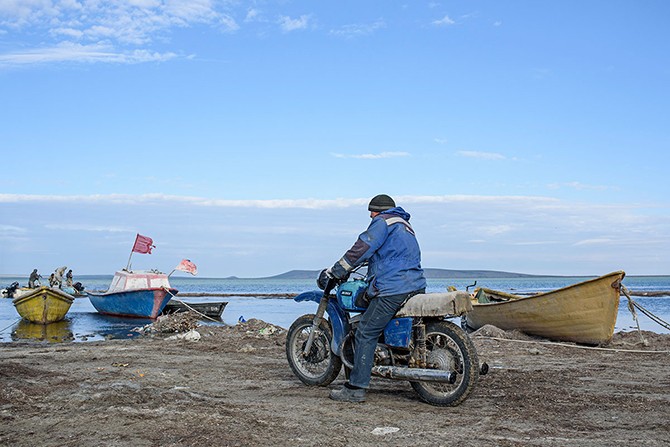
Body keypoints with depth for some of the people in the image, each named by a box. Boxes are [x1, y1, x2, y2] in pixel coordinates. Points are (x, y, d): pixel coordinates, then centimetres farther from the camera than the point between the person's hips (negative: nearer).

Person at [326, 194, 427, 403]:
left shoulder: (383, 221, -2)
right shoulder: (405, 224, 26)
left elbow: (362, 248, -10)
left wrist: (336, 271, -4)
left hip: (392, 290, -9)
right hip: (416, 287, 10)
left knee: (366, 334, -7)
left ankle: (356, 388, -8)